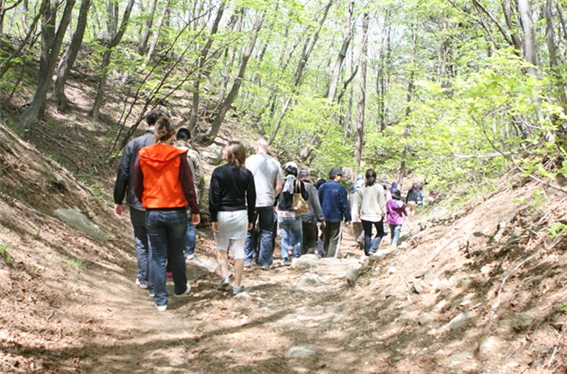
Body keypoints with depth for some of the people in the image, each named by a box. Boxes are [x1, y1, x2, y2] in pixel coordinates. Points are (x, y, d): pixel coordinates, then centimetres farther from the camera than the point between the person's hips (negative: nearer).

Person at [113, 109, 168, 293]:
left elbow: (122, 174, 0)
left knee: (141, 242, 19)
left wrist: (118, 201, 8)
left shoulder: (133, 144, -2)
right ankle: (152, 284, 13)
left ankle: (143, 278, 27)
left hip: (136, 203, 3)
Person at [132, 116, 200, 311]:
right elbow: (188, 186, -8)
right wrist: (195, 211, 3)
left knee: (157, 256, 9)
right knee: (176, 254, 17)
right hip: (176, 212, -1)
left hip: (152, 213, 1)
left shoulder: (142, 156, -4)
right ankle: (180, 288, 37)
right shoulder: (178, 156, -10)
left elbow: (137, 186, 3)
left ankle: (160, 299, 11)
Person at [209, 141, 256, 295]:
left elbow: (213, 197, -9)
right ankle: (237, 286, 7)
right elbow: (251, 198, 4)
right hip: (240, 214, 2)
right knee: (239, 250, 5)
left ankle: (224, 276, 0)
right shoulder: (247, 174, 1)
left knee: (221, 248, 16)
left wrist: (213, 218, -4)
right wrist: (251, 219, 12)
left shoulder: (219, 171, -7)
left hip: (222, 214, -2)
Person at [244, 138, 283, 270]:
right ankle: (265, 261, 11)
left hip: (251, 201, -1)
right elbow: (279, 187, 4)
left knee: (248, 231, 11)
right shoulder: (275, 163, 3)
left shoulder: (249, 161, -4)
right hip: (268, 202, 2)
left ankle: (247, 259, 13)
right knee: (266, 232, 9)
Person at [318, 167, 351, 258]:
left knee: (325, 239, 17)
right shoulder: (340, 188, -11)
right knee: (334, 240, 0)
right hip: (336, 218, -5)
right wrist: (347, 218, -5)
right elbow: (344, 204, -11)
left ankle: (325, 257, 24)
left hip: (324, 217, 6)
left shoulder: (322, 187, 6)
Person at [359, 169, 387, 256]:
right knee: (380, 233, 13)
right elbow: (382, 202, -6)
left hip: (365, 215, 3)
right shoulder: (379, 187, -10)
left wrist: (359, 213, 18)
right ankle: (372, 249, -4)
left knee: (367, 234, 13)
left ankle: (367, 253, 14)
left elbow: (360, 202, 7)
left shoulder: (363, 188, 0)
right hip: (376, 215, -3)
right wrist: (383, 213, 4)